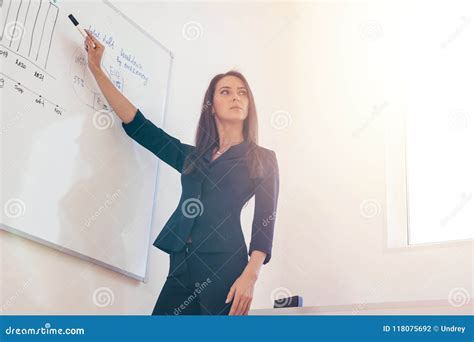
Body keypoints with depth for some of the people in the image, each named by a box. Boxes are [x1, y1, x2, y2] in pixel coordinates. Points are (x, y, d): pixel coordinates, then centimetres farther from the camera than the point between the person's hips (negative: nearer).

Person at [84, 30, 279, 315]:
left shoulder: (263, 159, 10)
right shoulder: (192, 157, 20)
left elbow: (265, 224, 2)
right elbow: (137, 125, 20)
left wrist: (251, 275, -14)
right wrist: (96, 69, 19)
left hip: (224, 265, -3)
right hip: (182, 267, 4)